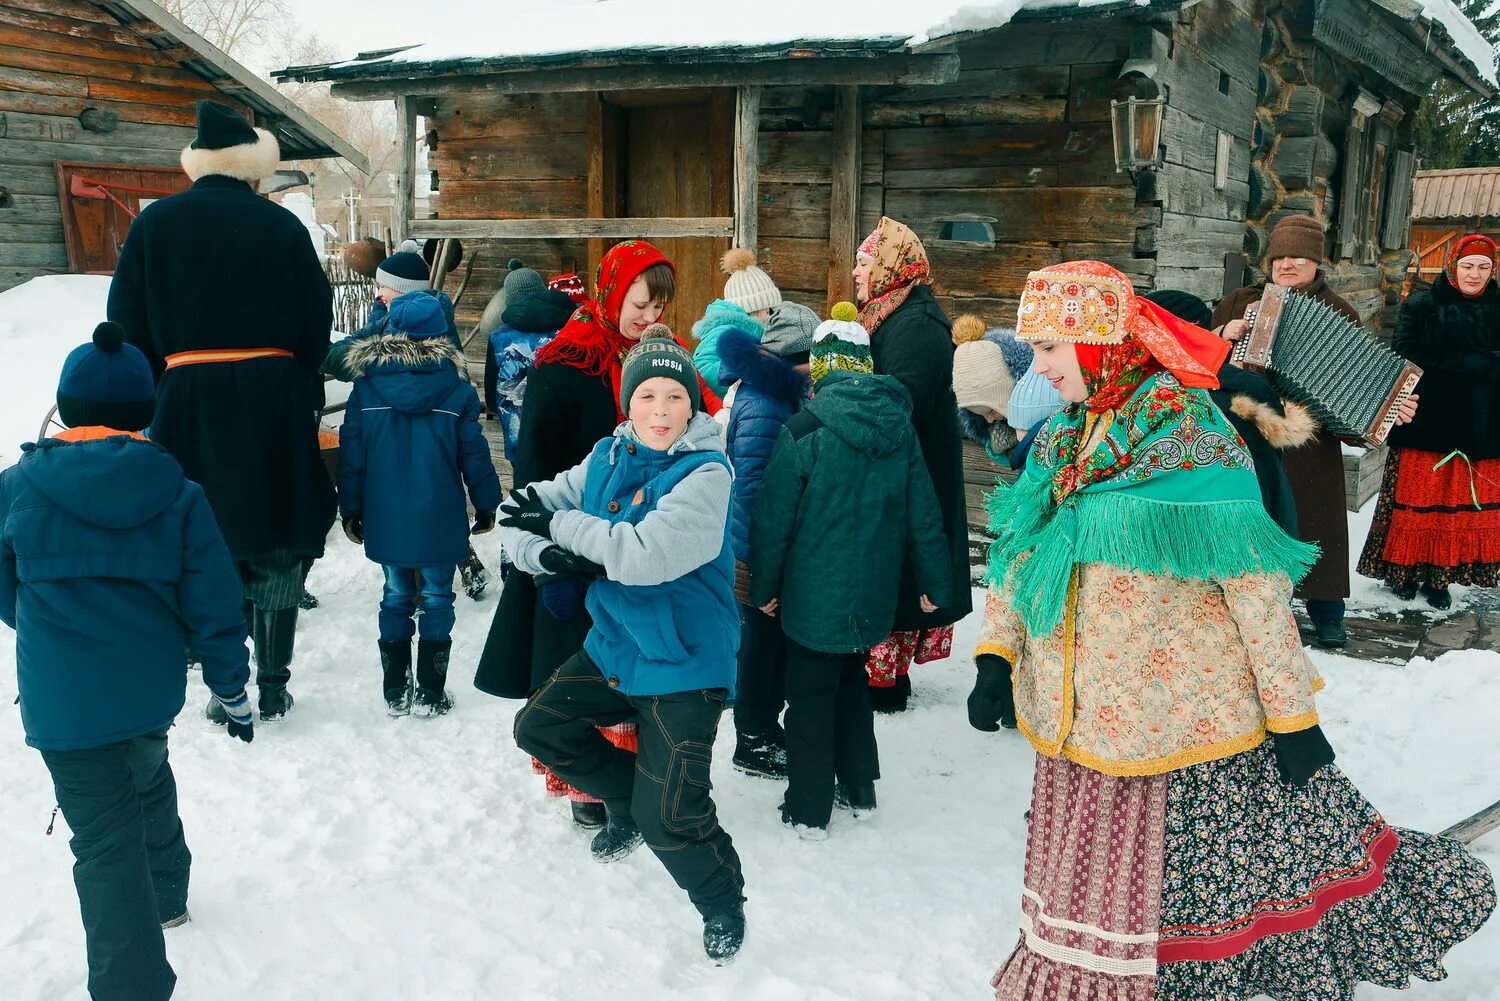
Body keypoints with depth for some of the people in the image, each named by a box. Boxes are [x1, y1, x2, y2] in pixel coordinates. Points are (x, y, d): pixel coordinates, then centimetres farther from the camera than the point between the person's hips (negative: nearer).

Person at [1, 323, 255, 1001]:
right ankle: (164, 897, 51)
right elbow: (213, 608, -5)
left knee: (105, 840, 3)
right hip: (152, 689, 3)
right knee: (147, 782, 30)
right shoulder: (178, 494, -7)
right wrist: (234, 693, 7)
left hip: (61, 704, -3)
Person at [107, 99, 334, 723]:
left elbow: (128, 321, 3)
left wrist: (152, 390, 14)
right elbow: (317, 325, 3)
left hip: (188, 398, 0)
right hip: (272, 398, 0)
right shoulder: (281, 226, 0)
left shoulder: (155, 222, 2)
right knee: (275, 544, 9)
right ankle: (273, 687, 13)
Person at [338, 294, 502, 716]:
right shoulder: (457, 389, -7)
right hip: (439, 521, -2)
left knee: (397, 596, 15)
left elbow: (351, 454, 0)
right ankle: (430, 694, 11)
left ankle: (396, 692, 21)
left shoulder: (366, 386, -3)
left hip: (386, 519, 2)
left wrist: (351, 510, 9)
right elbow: (473, 453, -3)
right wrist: (486, 505, 8)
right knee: (437, 599, 9)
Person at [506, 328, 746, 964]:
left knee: (670, 819, -9)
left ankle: (724, 906, 21)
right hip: (615, 646, 7)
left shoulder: (706, 474, -20)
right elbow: (520, 516, -1)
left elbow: (646, 553, -34)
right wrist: (548, 553, -24)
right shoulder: (607, 457, 0)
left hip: (684, 662, -7)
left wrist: (559, 523, -23)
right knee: (539, 727, 16)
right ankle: (628, 804, 34)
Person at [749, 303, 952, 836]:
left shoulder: (804, 431, -15)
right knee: (853, 683, 23)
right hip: (873, 594, 5)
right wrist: (934, 584, 14)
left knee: (810, 696, 9)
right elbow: (924, 514, 4)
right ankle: (859, 790, 32)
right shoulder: (900, 429, -1)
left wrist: (764, 586, 0)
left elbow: (773, 518, -12)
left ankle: (808, 809, 16)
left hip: (813, 595, -5)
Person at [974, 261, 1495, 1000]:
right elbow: (1019, 554, 9)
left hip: (1183, 725, -6)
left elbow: (1255, 586, -16)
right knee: (1087, 885, 19)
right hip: (1081, 723, 7)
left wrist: (1293, 712, -13)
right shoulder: (1065, 438, 5)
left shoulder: (1187, 437, -17)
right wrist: (996, 653, -4)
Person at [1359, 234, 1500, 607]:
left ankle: (1439, 576, 16)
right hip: (1428, 424, -3)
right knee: (1418, 501, 1)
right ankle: (1404, 570, 15)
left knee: (1467, 505, 6)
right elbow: (1408, 362, -11)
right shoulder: (1421, 307, -1)